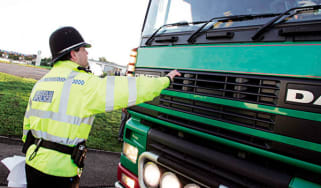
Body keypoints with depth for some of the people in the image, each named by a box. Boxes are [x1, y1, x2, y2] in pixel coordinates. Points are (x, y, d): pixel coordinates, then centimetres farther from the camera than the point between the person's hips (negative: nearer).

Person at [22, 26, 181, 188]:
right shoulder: (83, 84, -18)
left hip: (32, 164, 8)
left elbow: (27, 124, 16)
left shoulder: (40, 83, 7)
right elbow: (130, 90, -19)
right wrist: (166, 79, -5)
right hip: (58, 170, -8)